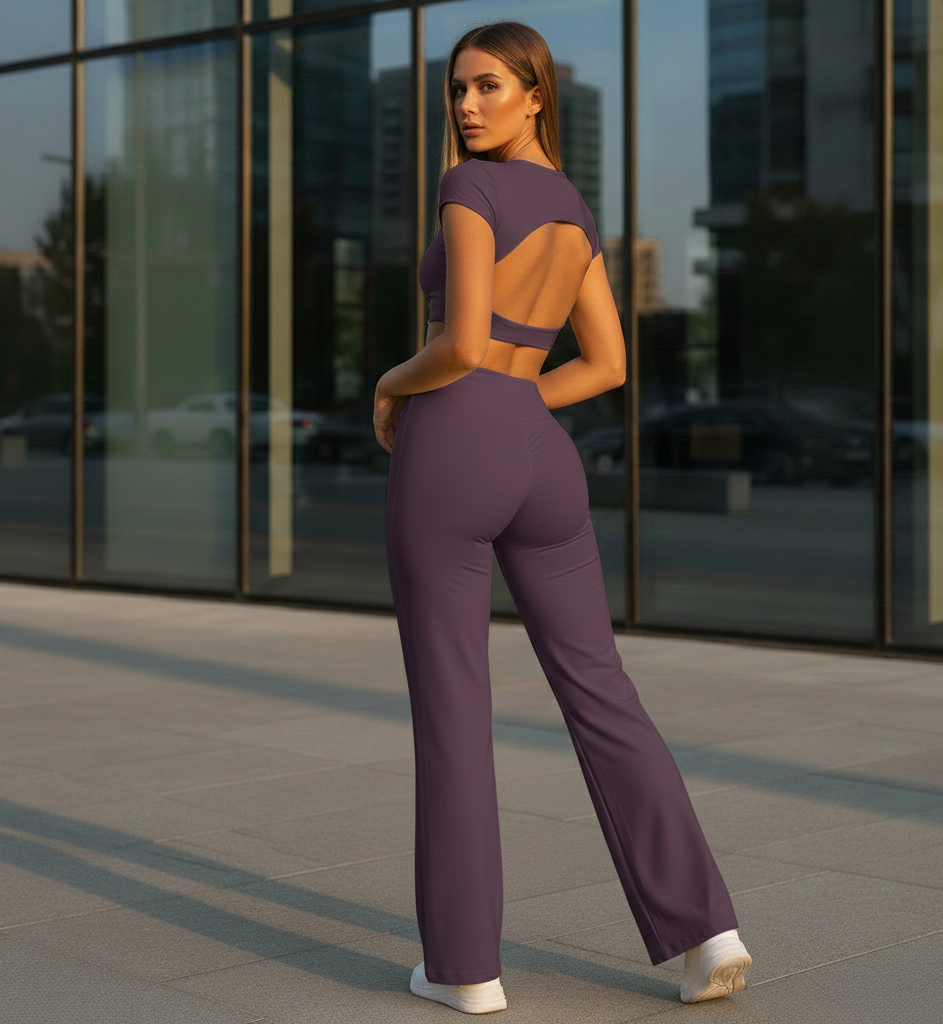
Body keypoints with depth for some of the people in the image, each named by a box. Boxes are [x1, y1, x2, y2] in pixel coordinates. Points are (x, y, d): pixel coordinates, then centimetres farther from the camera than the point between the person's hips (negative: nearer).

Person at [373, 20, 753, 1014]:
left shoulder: (471, 187, -8)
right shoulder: (574, 211, 17)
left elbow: (464, 344, -17)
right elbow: (608, 363, 19)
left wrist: (394, 387, 3)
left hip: (449, 459, -6)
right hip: (541, 460, 6)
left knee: (449, 708, 3)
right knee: (601, 696, 10)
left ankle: (465, 960, 9)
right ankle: (703, 926, 1)